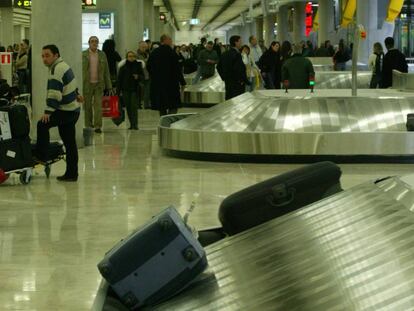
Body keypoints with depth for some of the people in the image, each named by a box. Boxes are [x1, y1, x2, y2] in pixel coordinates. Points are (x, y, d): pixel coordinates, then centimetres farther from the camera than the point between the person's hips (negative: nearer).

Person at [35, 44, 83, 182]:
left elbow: (55, 93, -26)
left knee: (42, 125, -17)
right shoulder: (63, 66, 16)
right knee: (69, 143, 10)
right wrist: (76, 95, 49)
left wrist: (48, 111, -31)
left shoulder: (57, 69, -17)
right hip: (72, 109, 10)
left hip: (67, 111, -10)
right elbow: (72, 84, 34)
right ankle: (71, 174, 12)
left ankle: (41, 155, -10)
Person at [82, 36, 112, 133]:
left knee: (98, 105, -6)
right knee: (87, 106, 7)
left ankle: (97, 126, -5)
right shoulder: (83, 55, 1)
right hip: (87, 84, -1)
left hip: (99, 84, 1)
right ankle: (88, 126, 19)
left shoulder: (102, 55, 7)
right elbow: (80, 70, 1)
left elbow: (106, 71, 8)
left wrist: (108, 85, 4)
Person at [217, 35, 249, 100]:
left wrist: (224, 78, 21)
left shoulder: (225, 54, 10)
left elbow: (218, 67, 17)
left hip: (227, 82, 9)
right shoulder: (236, 54, -17)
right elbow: (239, 69, -25)